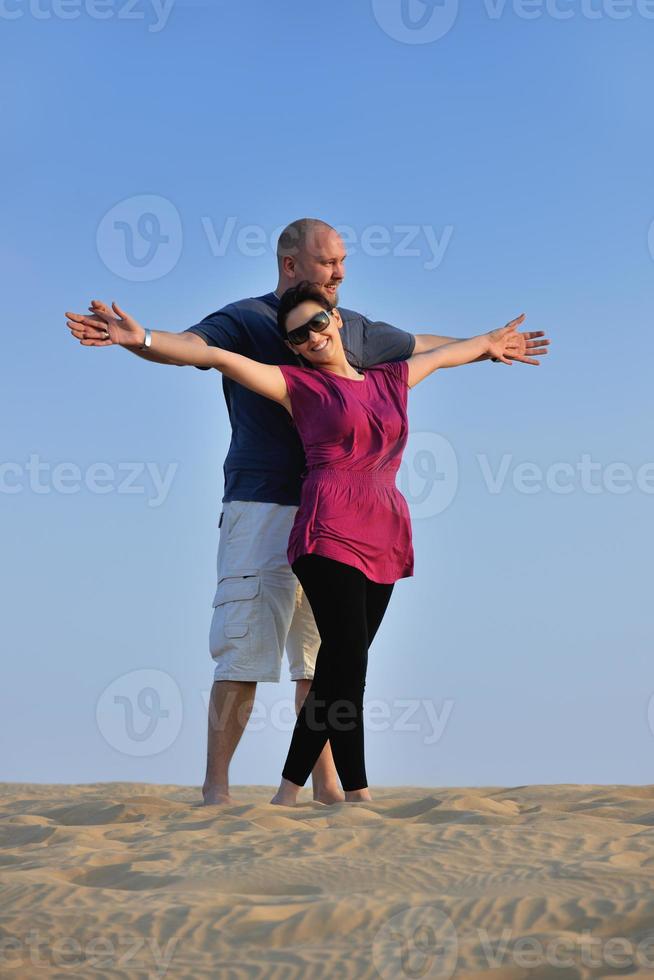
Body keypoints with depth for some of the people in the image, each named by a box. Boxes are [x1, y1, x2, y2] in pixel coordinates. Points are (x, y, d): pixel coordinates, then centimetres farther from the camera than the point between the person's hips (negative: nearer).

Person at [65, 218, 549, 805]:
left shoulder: (352, 330, 16)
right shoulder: (245, 321, -3)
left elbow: (422, 347, 31)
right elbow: (191, 345, -22)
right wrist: (139, 340, -43)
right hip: (262, 509, -6)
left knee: (322, 655, 10)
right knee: (244, 651, -7)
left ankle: (325, 783, 17)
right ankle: (216, 787, -2)